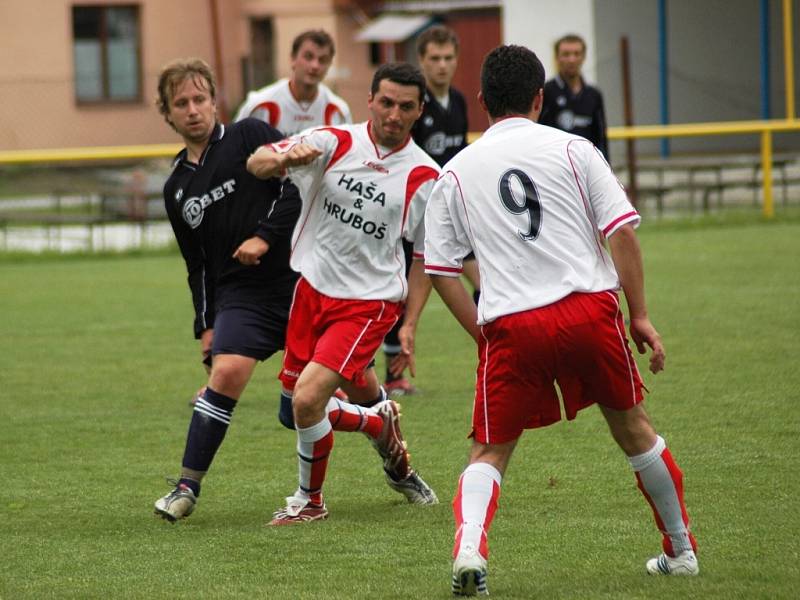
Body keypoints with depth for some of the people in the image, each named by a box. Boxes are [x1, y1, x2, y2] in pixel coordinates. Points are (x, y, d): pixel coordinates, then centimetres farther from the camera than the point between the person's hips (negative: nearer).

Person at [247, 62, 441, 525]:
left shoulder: (424, 178, -6)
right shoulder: (335, 143, -4)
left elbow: (425, 258, 3)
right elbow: (256, 163, -12)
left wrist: (409, 326, -4)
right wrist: (284, 158, -35)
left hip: (370, 301, -4)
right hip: (313, 289, 4)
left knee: (308, 398, -18)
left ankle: (310, 500, 5)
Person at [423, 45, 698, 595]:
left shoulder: (455, 173, 10)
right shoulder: (573, 150, 5)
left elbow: (440, 271, 9)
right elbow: (622, 231, -1)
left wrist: (485, 335, 16)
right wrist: (640, 316, 4)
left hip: (510, 325, 0)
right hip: (589, 309, 0)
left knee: (490, 452, 10)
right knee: (632, 426, 19)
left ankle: (469, 546, -17)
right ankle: (681, 550, 31)